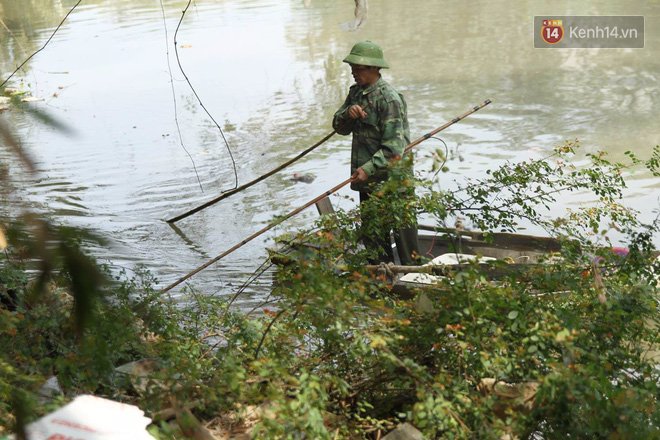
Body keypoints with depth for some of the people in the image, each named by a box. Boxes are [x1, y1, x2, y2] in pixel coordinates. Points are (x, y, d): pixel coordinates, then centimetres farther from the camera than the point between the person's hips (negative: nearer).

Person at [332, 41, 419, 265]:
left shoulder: (389, 99, -17)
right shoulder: (356, 92, 10)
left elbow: (394, 147, -21)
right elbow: (339, 127, 10)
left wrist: (368, 169, -25)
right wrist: (348, 113, -10)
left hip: (392, 180, -8)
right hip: (368, 180, 8)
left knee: (402, 231, -1)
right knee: (372, 237, 16)